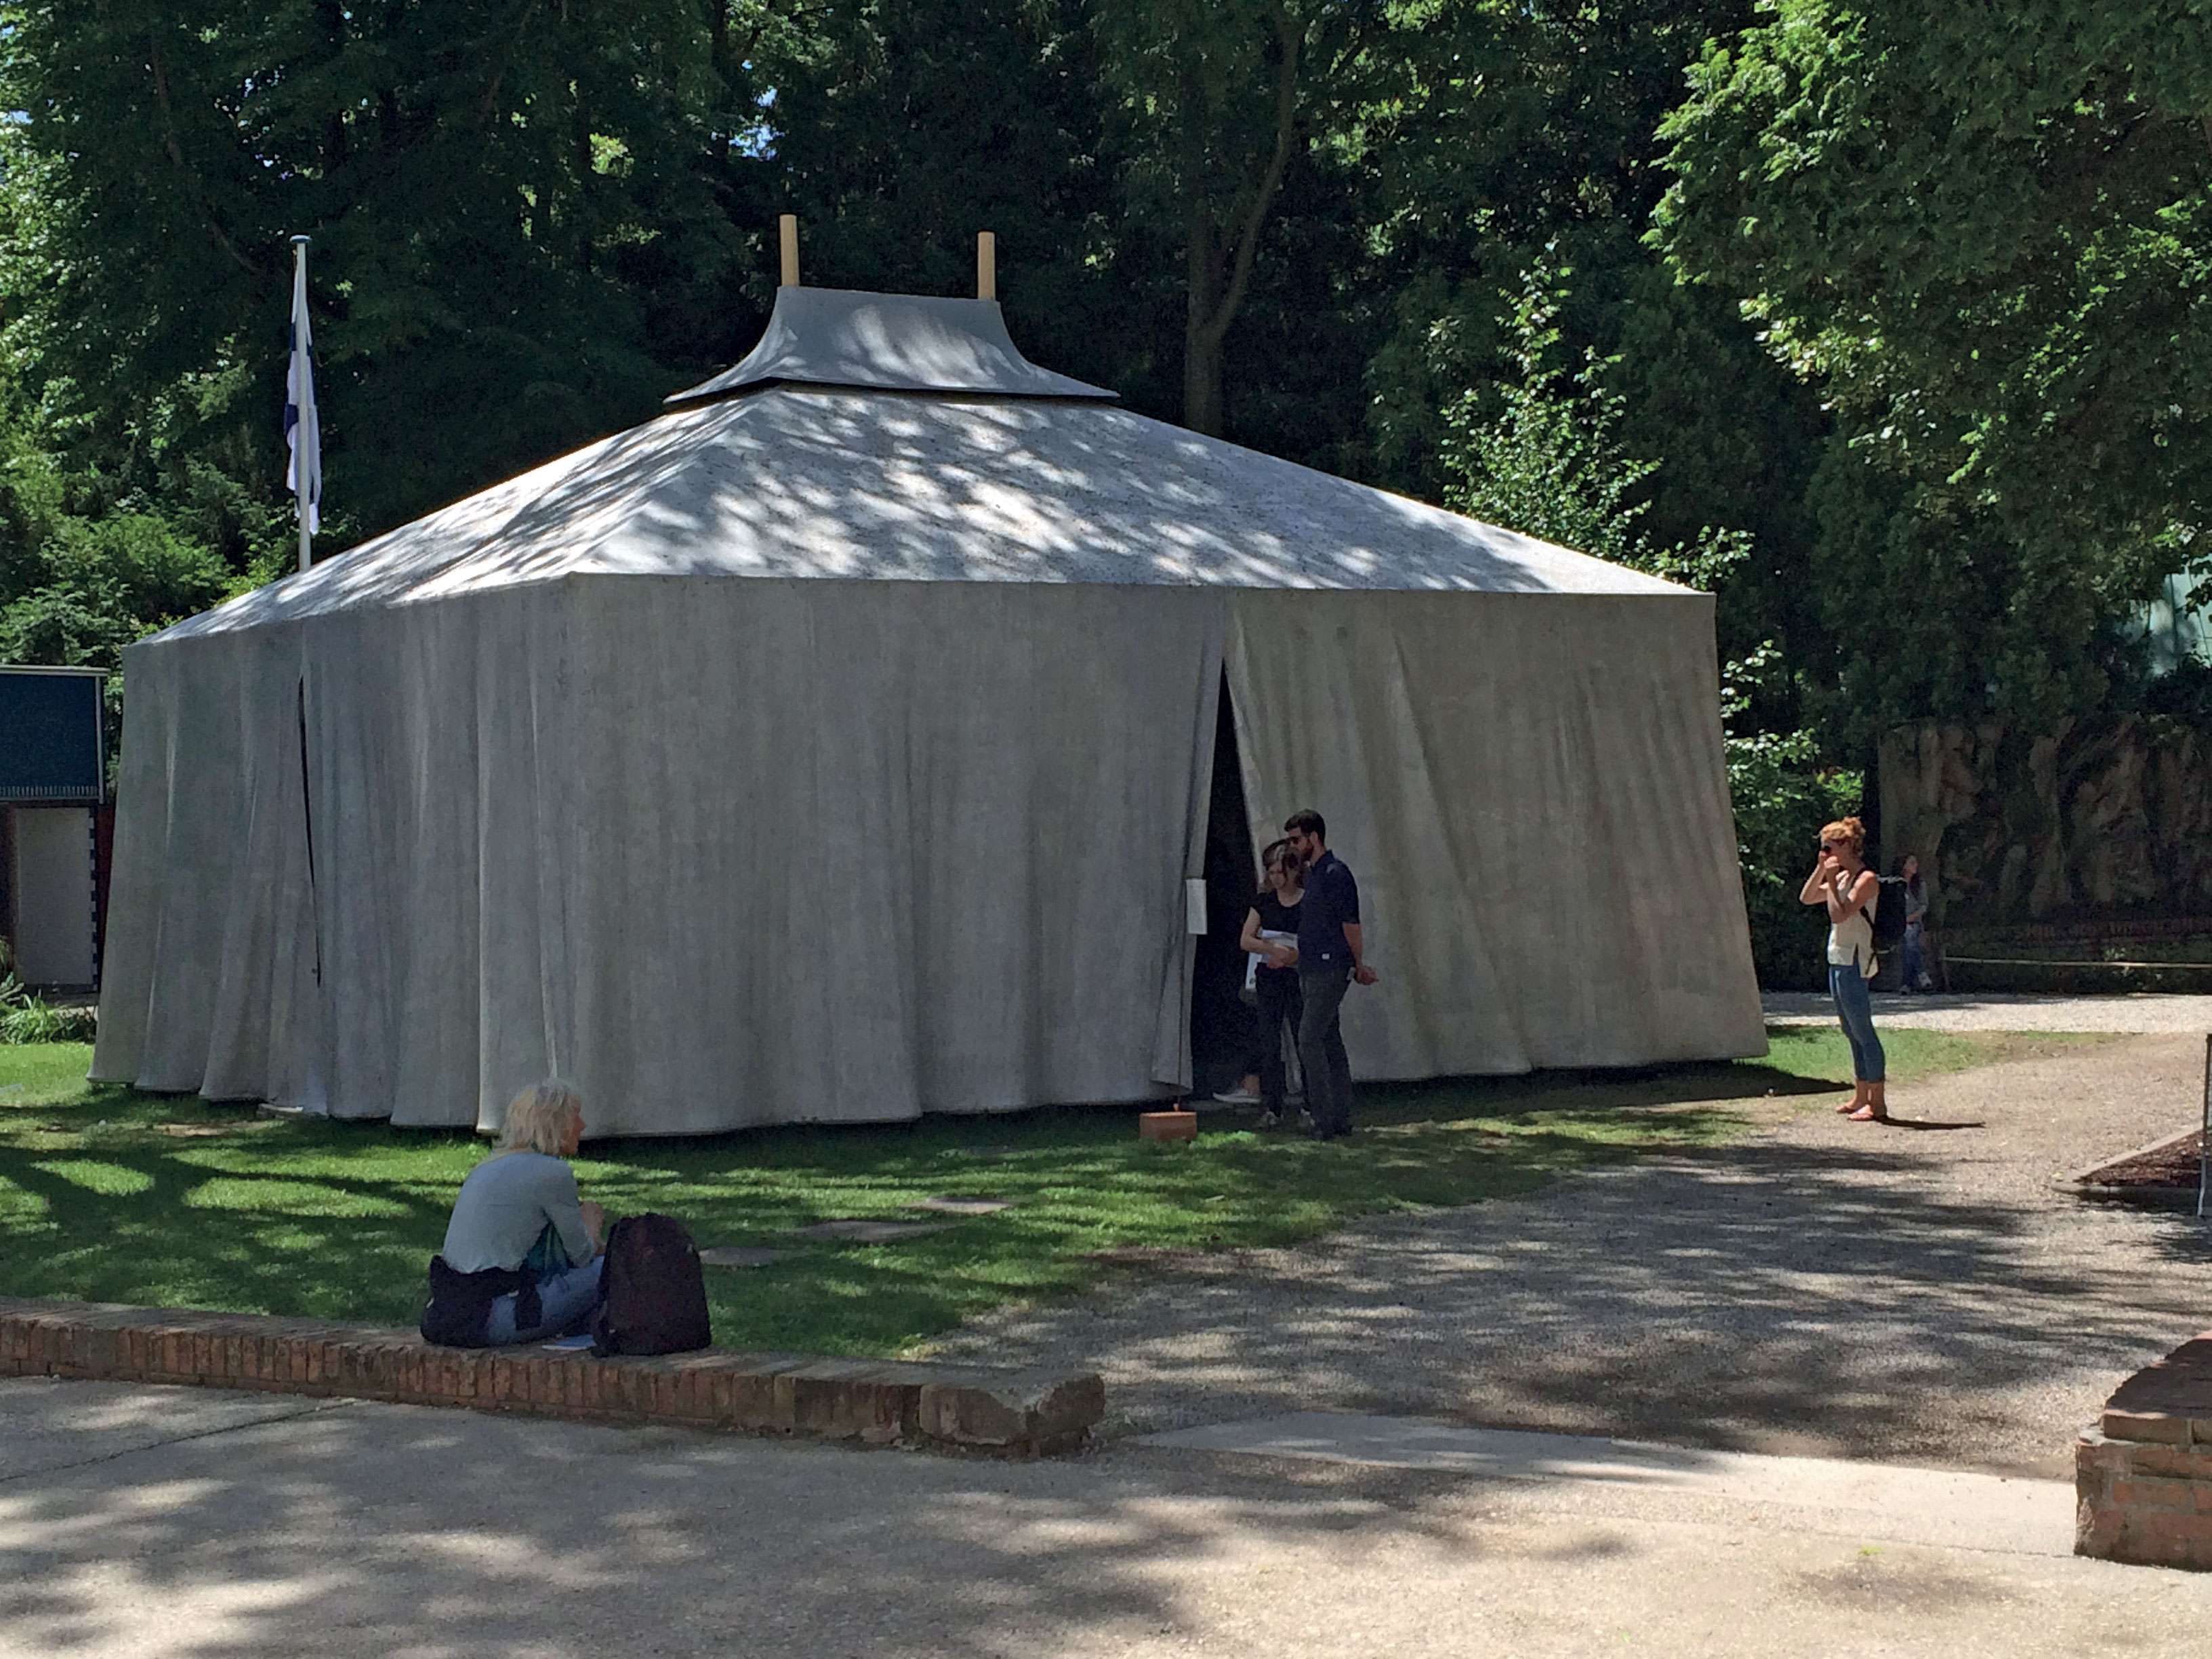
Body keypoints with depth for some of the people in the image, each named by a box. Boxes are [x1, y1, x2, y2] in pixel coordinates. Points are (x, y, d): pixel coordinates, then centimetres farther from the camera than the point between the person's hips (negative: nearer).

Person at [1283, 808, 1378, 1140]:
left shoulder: (1335, 874, -13)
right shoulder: (1311, 874, 17)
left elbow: (1351, 925, -14)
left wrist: (1359, 966, -3)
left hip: (1330, 971, -10)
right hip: (1311, 971, 10)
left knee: (1310, 1041, -13)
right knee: (1330, 1043, 10)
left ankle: (1324, 1121, -13)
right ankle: (1341, 1119, 12)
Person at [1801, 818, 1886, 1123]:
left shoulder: (1866, 879, -13)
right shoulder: (1843, 877, 15)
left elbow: (1839, 914, -22)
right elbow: (1807, 898, 19)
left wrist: (1832, 882, -16)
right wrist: (1821, 869, 8)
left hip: (1854, 963, -10)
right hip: (1837, 960, 10)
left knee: (1862, 1032, -8)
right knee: (1852, 1033, 13)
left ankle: (1877, 1103, -6)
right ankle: (1860, 1097, 19)